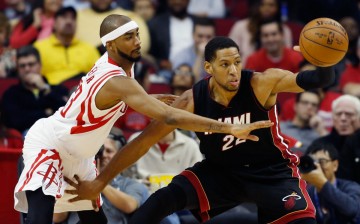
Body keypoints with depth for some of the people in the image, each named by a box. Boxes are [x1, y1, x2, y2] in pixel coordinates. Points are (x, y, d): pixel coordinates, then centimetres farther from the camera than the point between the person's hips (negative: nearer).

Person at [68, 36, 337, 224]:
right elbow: (145, 140, -15)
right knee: (164, 199, -19)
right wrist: (100, 181, -15)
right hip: (220, 171, 1)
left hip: (272, 171, -1)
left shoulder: (262, 83, -25)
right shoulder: (193, 101, -19)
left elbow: (320, 80, -33)